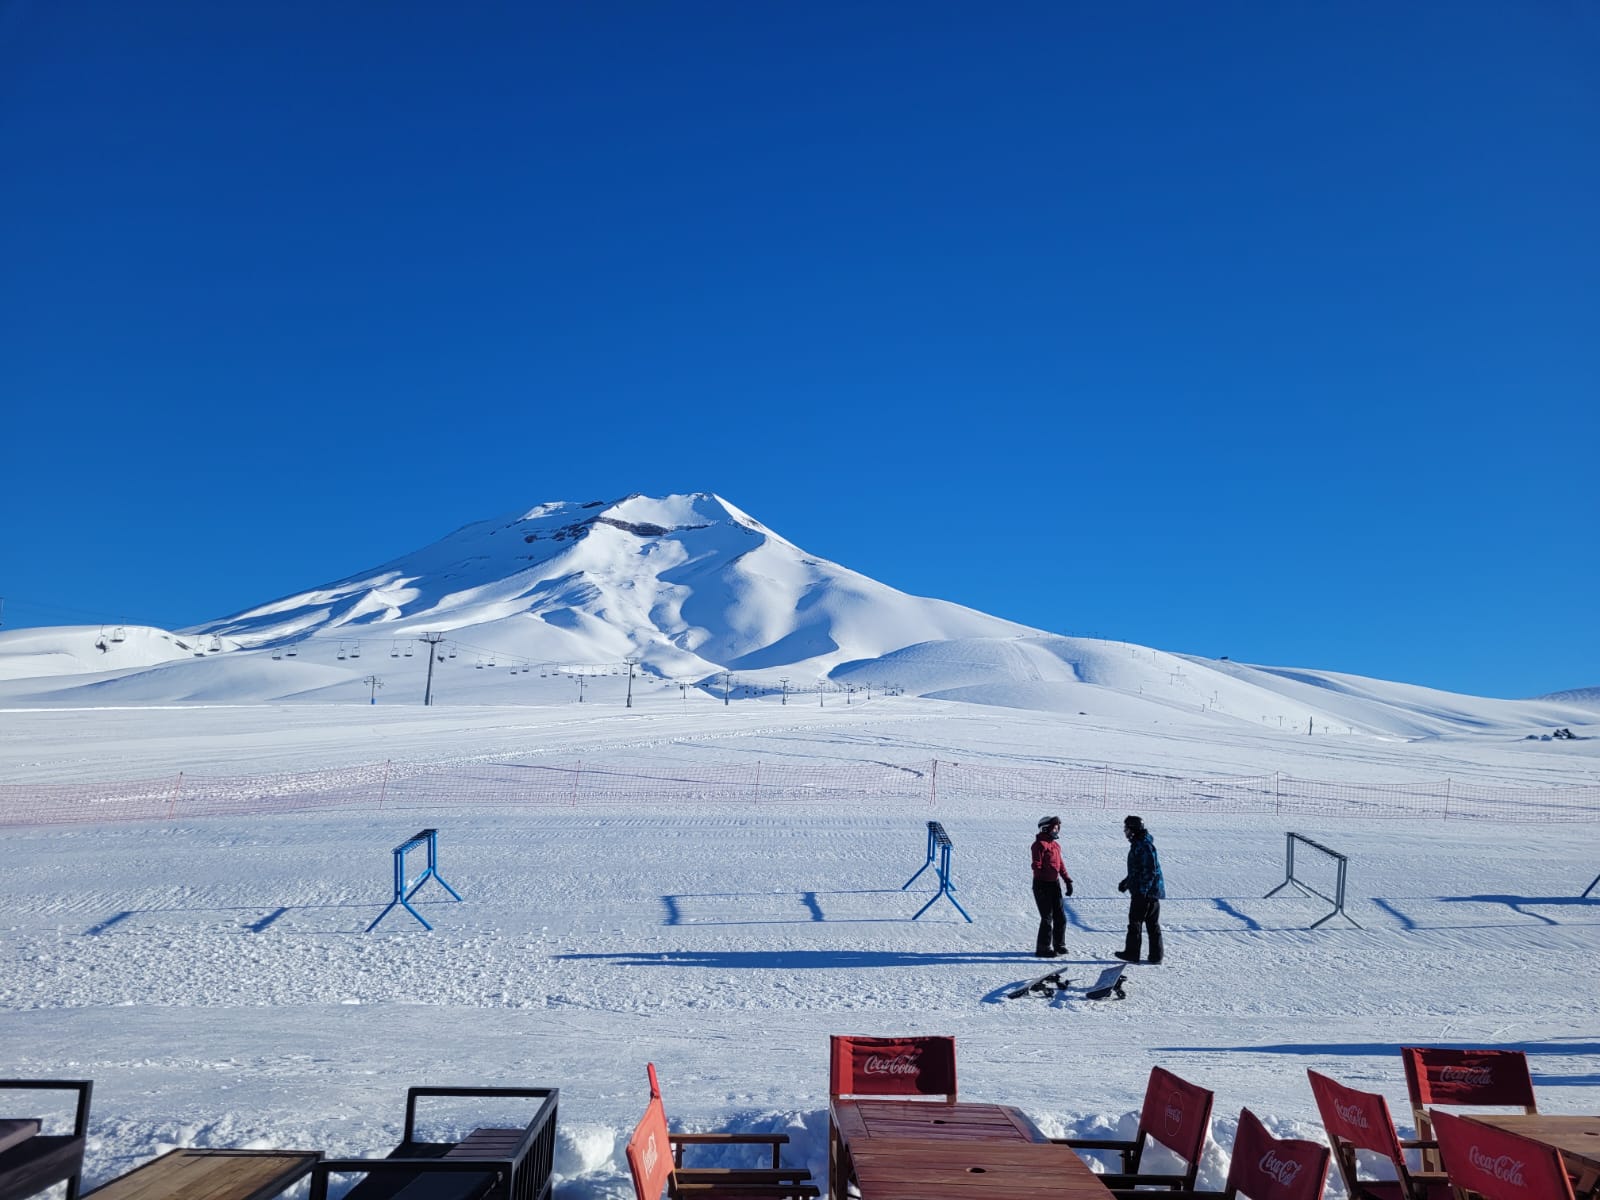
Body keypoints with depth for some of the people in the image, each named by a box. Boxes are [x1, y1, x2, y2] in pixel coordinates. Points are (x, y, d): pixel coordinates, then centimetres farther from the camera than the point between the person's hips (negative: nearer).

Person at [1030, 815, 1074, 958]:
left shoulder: (1055, 845, 14)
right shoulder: (1040, 844, -13)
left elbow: (1060, 865, 19)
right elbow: (1037, 865, -17)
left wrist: (1067, 880, 12)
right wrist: (1039, 886, -22)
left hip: (1055, 884, 8)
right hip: (1043, 885, -8)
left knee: (1060, 917, 13)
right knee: (1047, 918, -5)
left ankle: (1059, 945, 26)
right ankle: (1043, 948, 5)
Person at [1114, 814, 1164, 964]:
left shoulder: (1144, 845, -18)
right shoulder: (1138, 844, 15)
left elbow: (1151, 870, -23)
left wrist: (1143, 889, -24)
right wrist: (1126, 882, 27)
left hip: (1145, 892, -10)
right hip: (1151, 891, 10)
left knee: (1135, 923, 0)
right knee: (1152, 924, 11)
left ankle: (1132, 953, 8)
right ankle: (1156, 956, 15)